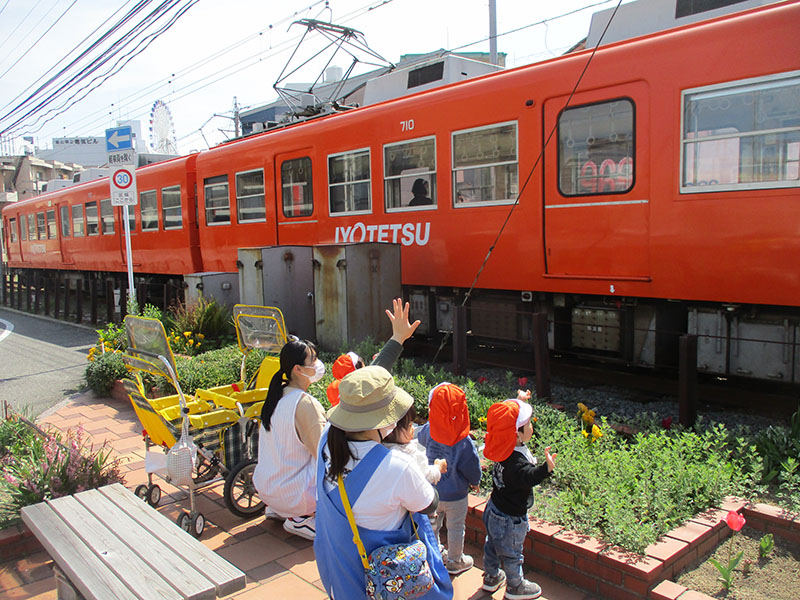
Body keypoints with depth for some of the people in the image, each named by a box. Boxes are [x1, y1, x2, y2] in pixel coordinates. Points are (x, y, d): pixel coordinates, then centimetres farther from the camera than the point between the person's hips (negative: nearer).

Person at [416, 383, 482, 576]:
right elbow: (472, 468, -15)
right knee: (455, 528, 18)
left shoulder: (428, 431, -19)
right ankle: (455, 562, 37)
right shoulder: (464, 441, -30)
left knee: (432, 524, 26)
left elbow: (420, 437, 7)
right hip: (455, 494, -4)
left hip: (431, 490, 4)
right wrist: (475, 481, 6)